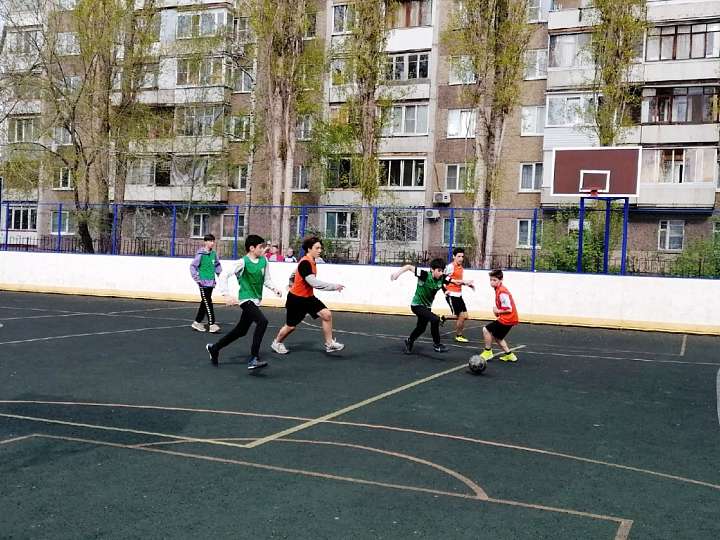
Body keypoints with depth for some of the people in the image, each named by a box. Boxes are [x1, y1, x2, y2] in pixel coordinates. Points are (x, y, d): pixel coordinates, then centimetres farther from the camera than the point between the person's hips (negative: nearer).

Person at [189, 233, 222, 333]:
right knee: (208, 303, -8)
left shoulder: (214, 253, 9)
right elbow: (193, 266, -7)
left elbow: (217, 265, 23)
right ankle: (212, 325, -8)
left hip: (211, 282, 7)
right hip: (203, 282, -7)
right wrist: (197, 278, -11)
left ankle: (197, 322, 23)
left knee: (205, 303, 12)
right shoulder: (200, 254, -9)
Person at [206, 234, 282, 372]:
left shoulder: (264, 261, 3)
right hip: (246, 299, -8)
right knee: (262, 321, -28)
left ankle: (214, 348, 38)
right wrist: (227, 295, -27)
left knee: (241, 331, 17)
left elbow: (266, 280, 14)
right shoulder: (242, 262, -16)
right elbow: (224, 276, -18)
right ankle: (253, 359, -25)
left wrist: (275, 289, -5)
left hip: (256, 301, 8)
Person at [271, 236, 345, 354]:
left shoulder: (312, 261, 3)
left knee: (327, 314, -9)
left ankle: (329, 344, -2)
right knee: (291, 326, 8)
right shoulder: (305, 263, -27)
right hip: (296, 299, -8)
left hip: (308, 297, 8)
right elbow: (314, 283, -36)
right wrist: (334, 286, -38)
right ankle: (276, 343, 35)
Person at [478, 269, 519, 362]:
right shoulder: (499, 289, 10)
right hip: (509, 319, 10)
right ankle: (509, 355, 26)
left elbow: (509, 309, -23)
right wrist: (498, 311, 5)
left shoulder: (502, 292, -20)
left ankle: (488, 352, 7)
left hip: (507, 319, -10)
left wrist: (497, 311, -11)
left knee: (486, 330, -7)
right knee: (496, 337, 22)